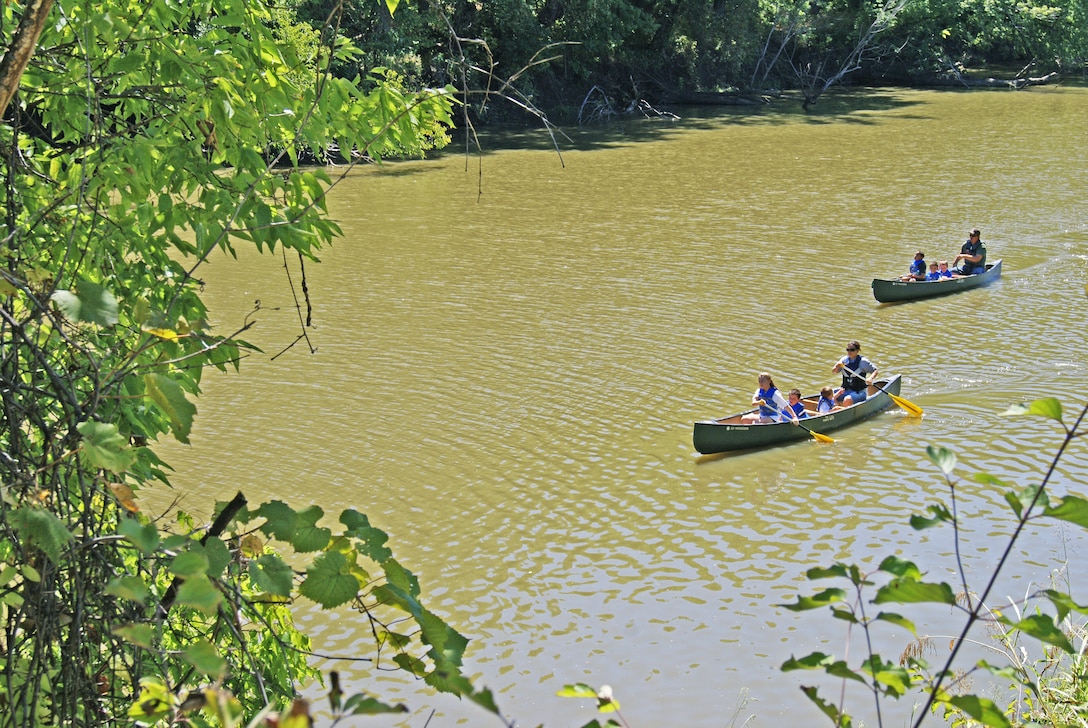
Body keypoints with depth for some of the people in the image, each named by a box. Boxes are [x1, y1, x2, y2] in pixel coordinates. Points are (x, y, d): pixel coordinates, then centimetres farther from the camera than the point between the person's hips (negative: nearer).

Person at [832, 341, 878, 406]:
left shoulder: (863, 361, -7)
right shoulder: (844, 360, 6)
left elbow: (875, 371, -2)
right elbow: (833, 372, 9)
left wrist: (870, 378, -22)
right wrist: (837, 367, -13)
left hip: (859, 392, -5)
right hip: (845, 390, 5)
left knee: (847, 400, -35)